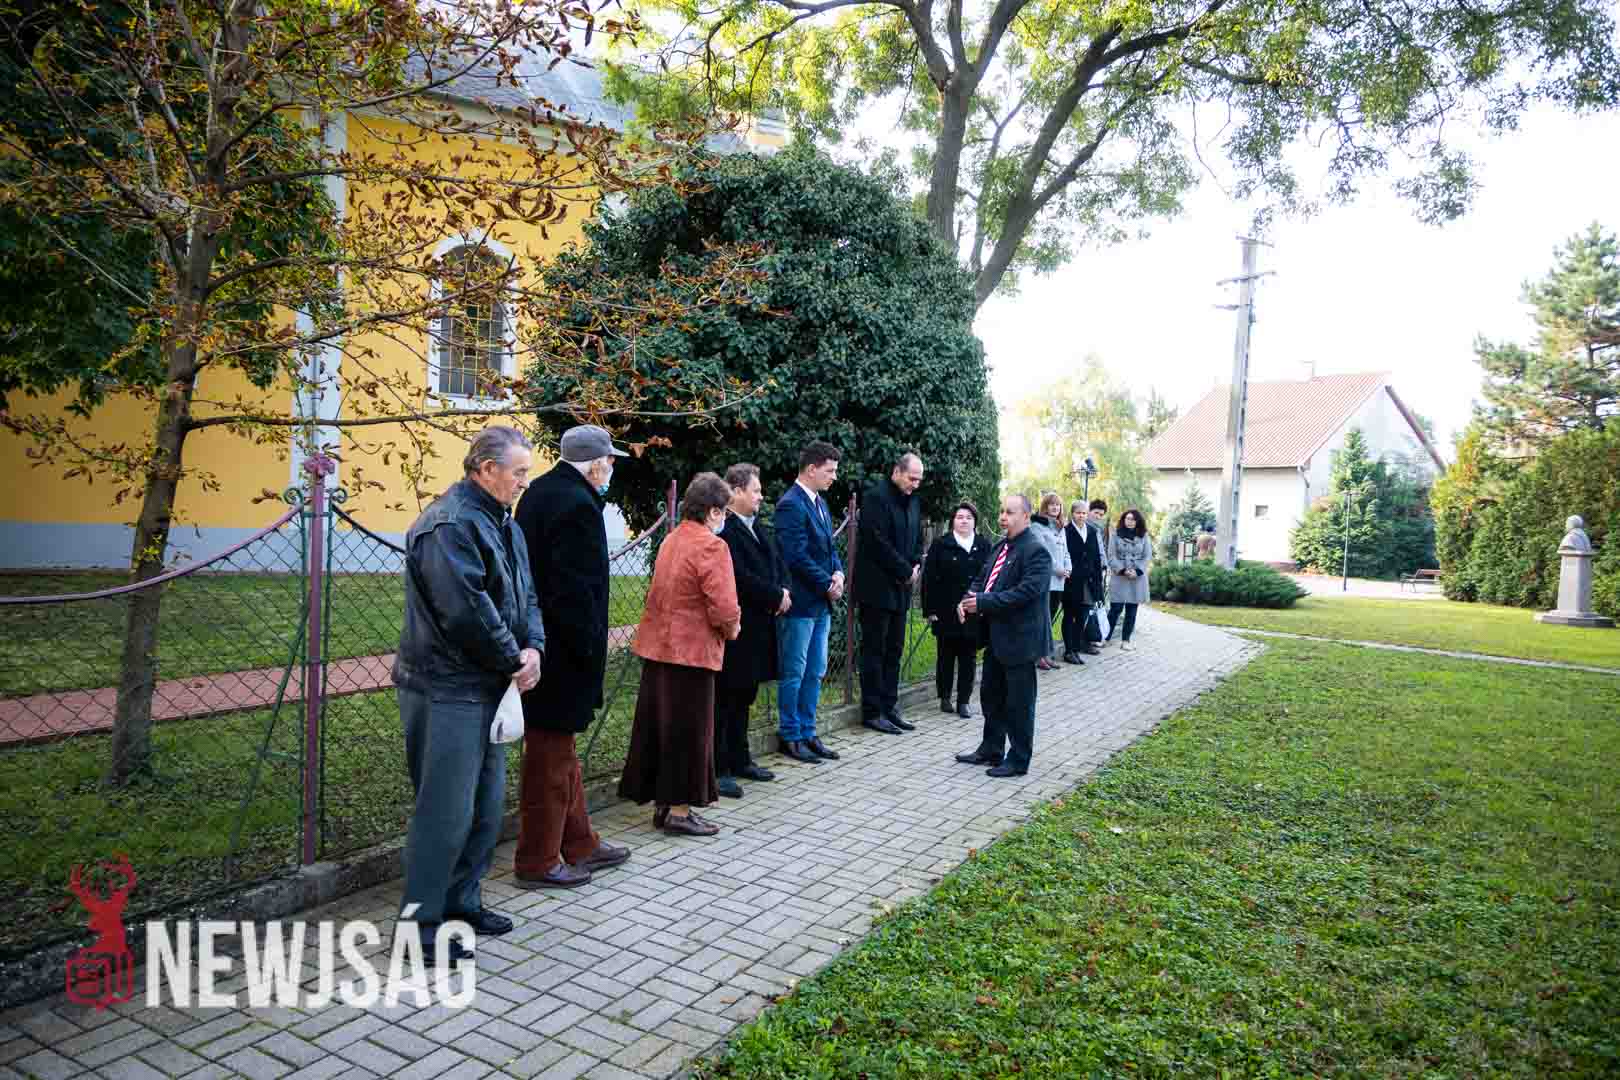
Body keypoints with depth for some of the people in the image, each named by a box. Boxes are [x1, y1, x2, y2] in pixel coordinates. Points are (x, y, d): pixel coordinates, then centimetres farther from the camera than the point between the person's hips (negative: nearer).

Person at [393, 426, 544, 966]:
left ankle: (462, 902, 31)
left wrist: (533, 647, -5)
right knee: (445, 810, -3)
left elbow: (526, 595, 13)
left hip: (488, 686, 10)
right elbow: (467, 611, -25)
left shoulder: (504, 526, 14)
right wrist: (512, 660, -13)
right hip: (447, 688, -10)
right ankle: (421, 922, 11)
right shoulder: (448, 525, -18)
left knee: (487, 803, 17)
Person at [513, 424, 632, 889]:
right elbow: (575, 589, -23)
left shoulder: (540, 492, 8)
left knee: (561, 750, 19)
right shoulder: (577, 505, -20)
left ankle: (580, 845, 33)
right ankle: (537, 863, 16)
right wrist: (589, 648, -17)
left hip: (539, 639, 10)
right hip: (561, 653, -10)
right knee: (551, 755, 2)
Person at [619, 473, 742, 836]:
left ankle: (663, 803, 25)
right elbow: (724, 607, -23)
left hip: (658, 645, 8)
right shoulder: (711, 546, -16)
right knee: (689, 731, 3)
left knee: (659, 725, 14)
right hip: (692, 650, -8)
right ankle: (678, 811, 11)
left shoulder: (671, 539, 10)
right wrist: (731, 629, -1)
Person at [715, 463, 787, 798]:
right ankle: (718, 769, 7)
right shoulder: (724, 529, -18)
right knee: (725, 699, -1)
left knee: (744, 696, 17)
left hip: (758, 626, 9)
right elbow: (740, 578, -24)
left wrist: (783, 591, -3)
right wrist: (776, 596, -13)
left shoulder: (756, 526, 14)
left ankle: (739, 760, 29)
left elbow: (776, 563, 17)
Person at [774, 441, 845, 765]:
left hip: (821, 604, 9)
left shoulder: (820, 503, 14)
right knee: (793, 674, 3)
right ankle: (790, 737, 13)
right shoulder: (791, 505, -16)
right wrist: (827, 585, -12)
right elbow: (797, 556, -20)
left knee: (814, 674, 14)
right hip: (800, 603, -9)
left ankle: (807, 733, 23)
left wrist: (838, 573, -1)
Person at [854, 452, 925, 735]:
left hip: (900, 587, 8)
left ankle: (889, 707, 17)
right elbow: (879, 542, -18)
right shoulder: (876, 497, -12)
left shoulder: (912, 501, 13)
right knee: (874, 651, -2)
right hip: (878, 586, -8)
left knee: (894, 651, 10)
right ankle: (872, 712, 5)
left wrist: (916, 566, 1)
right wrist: (906, 571, -12)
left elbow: (917, 539, 20)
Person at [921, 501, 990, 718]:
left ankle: (963, 701, 13)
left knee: (968, 658, 5)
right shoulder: (940, 545, 1)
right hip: (946, 613, -2)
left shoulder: (984, 547, 8)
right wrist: (930, 610, -8)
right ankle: (945, 698, 20)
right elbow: (929, 579, -2)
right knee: (946, 656, 7)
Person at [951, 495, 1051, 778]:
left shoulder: (1035, 551, -15)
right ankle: (990, 751, 32)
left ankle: (1018, 760, 15)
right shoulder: (999, 548, 13)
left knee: (1019, 703, 3)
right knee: (991, 696, 18)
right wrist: (968, 598, -6)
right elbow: (982, 579, 15)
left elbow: (1026, 591, -24)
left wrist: (983, 602, -23)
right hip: (996, 637, 9)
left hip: (1019, 638, -9)